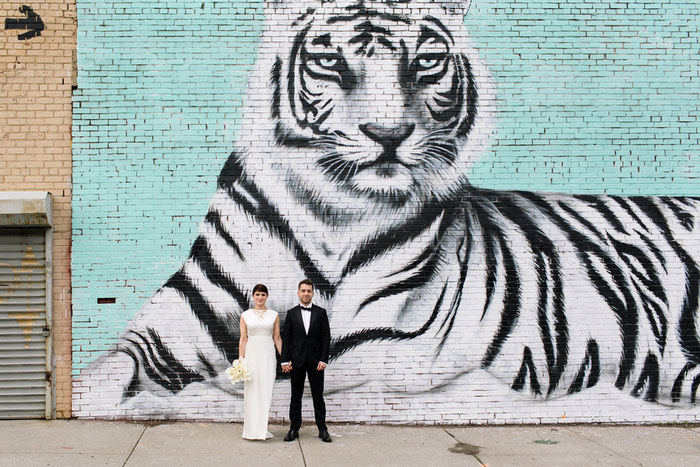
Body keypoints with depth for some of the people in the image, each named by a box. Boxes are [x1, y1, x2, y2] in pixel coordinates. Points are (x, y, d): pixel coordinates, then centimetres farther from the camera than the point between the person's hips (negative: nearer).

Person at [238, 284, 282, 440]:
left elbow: (277, 338, 9)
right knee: (251, 391, -1)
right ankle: (251, 429, 6)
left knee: (266, 391, 0)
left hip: (268, 355, 1)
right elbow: (243, 339, 5)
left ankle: (262, 429, 8)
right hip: (251, 354, -1)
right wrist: (240, 360, -2)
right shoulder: (245, 315, 6)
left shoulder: (274, 315, 8)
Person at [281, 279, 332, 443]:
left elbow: (326, 337, 1)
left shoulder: (321, 313, 4)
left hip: (315, 361, -1)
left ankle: (322, 429, 9)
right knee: (296, 396, 6)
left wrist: (324, 360, -7)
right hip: (297, 361, 1)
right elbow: (286, 338, 3)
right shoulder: (291, 313, 6)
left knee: (318, 397, 3)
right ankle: (294, 429, 12)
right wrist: (285, 360, -5)